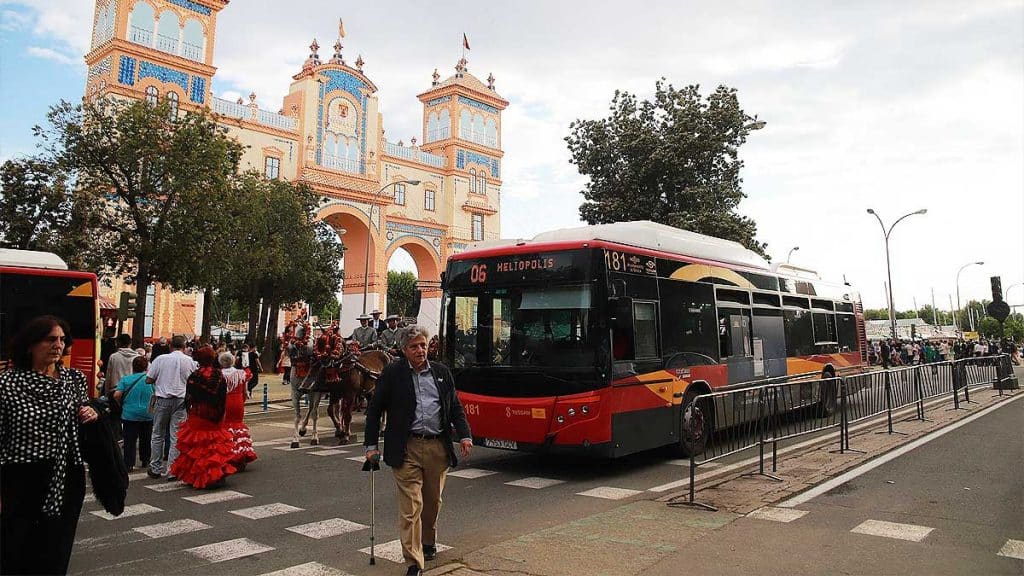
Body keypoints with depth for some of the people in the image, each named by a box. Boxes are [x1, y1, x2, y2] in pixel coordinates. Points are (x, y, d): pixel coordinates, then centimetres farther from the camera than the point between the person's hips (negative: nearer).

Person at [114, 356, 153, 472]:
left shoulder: (125, 379, -4)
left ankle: (129, 464, -2)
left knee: (130, 440, 2)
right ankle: (145, 460, 27)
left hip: (129, 414, -1)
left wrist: (121, 404, 8)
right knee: (145, 439, 16)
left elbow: (116, 395, -11)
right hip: (147, 415, 1)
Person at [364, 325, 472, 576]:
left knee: (433, 502, 17)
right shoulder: (392, 373, 0)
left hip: (438, 447, 4)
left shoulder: (442, 372, 10)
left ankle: (428, 542, 40)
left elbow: (455, 407, 14)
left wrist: (464, 436, 1)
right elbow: (374, 410, 4)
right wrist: (371, 445, 0)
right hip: (407, 449, -3)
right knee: (411, 506, -6)